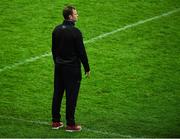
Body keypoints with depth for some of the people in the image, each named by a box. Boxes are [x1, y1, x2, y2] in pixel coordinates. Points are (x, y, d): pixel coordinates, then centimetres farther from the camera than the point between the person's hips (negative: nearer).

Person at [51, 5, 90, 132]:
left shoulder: (57, 30, 4)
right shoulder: (75, 32, -17)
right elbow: (81, 51, -14)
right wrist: (87, 68, -6)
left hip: (59, 66, 7)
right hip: (72, 68, -7)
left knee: (57, 94, 13)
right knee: (71, 96, -1)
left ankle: (56, 121, 19)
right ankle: (70, 124, 4)